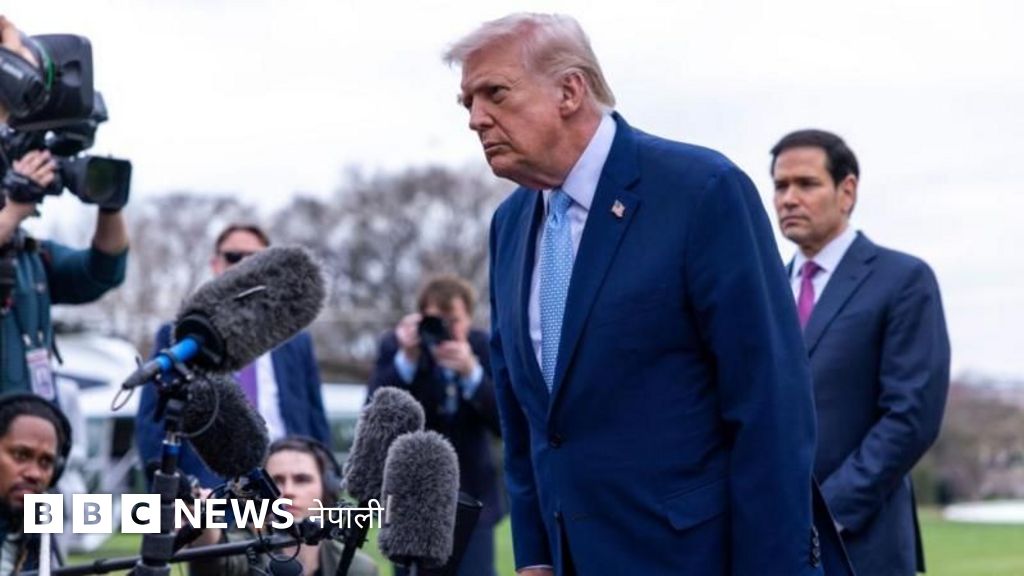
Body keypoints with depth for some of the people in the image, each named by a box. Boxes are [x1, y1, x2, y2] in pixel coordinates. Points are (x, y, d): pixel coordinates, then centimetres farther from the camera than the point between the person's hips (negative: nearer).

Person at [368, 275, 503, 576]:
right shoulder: (395, 346, -7)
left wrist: (471, 373, -28)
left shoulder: (485, 348, -5)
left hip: (471, 497, 0)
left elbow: (505, 423, -13)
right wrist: (406, 359, -28)